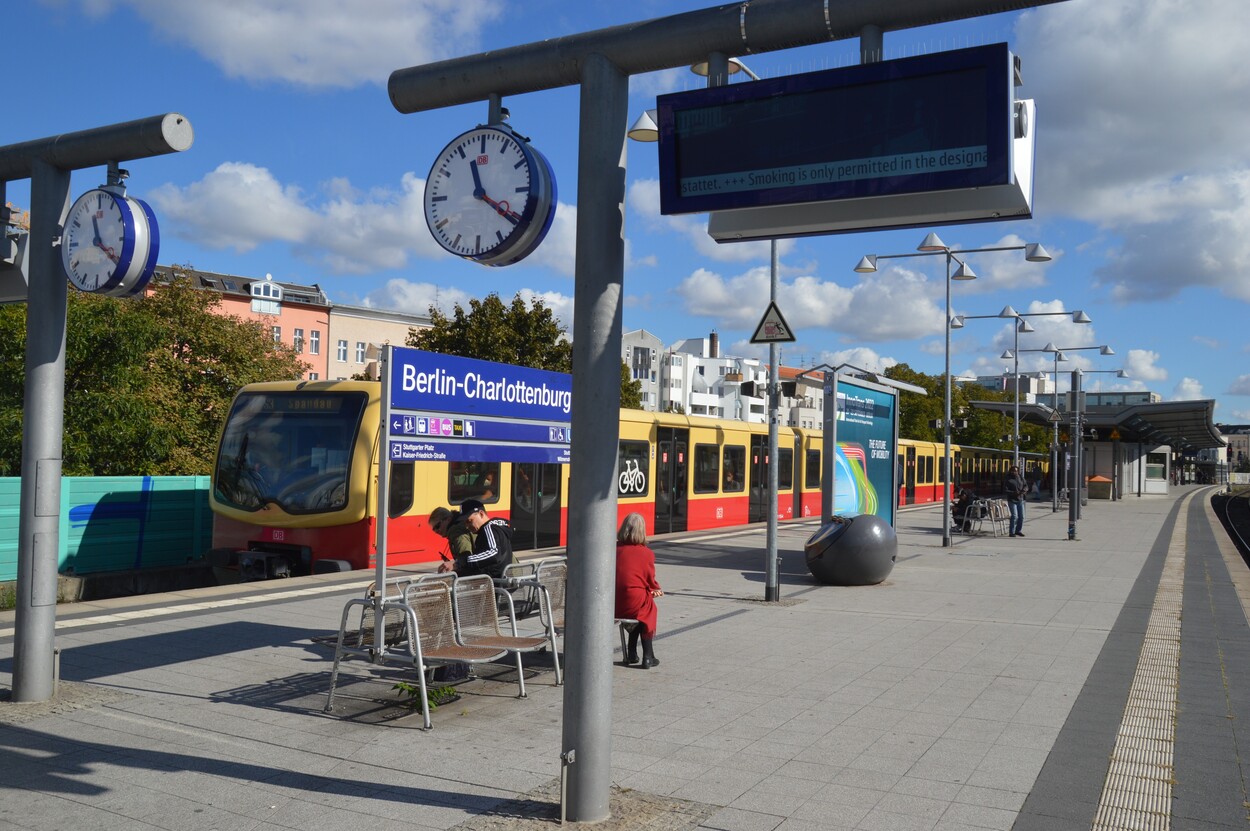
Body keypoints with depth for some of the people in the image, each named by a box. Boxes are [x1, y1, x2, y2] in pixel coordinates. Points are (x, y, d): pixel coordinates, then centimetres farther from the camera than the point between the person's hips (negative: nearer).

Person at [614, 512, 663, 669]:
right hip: (635, 603, -4)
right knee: (649, 607, 27)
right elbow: (651, 582, 0)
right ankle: (647, 657, 26)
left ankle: (632, 654, 32)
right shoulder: (647, 553, -7)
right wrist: (656, 590, 25)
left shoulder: (614, 550, 2)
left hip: (613, 606, 4)